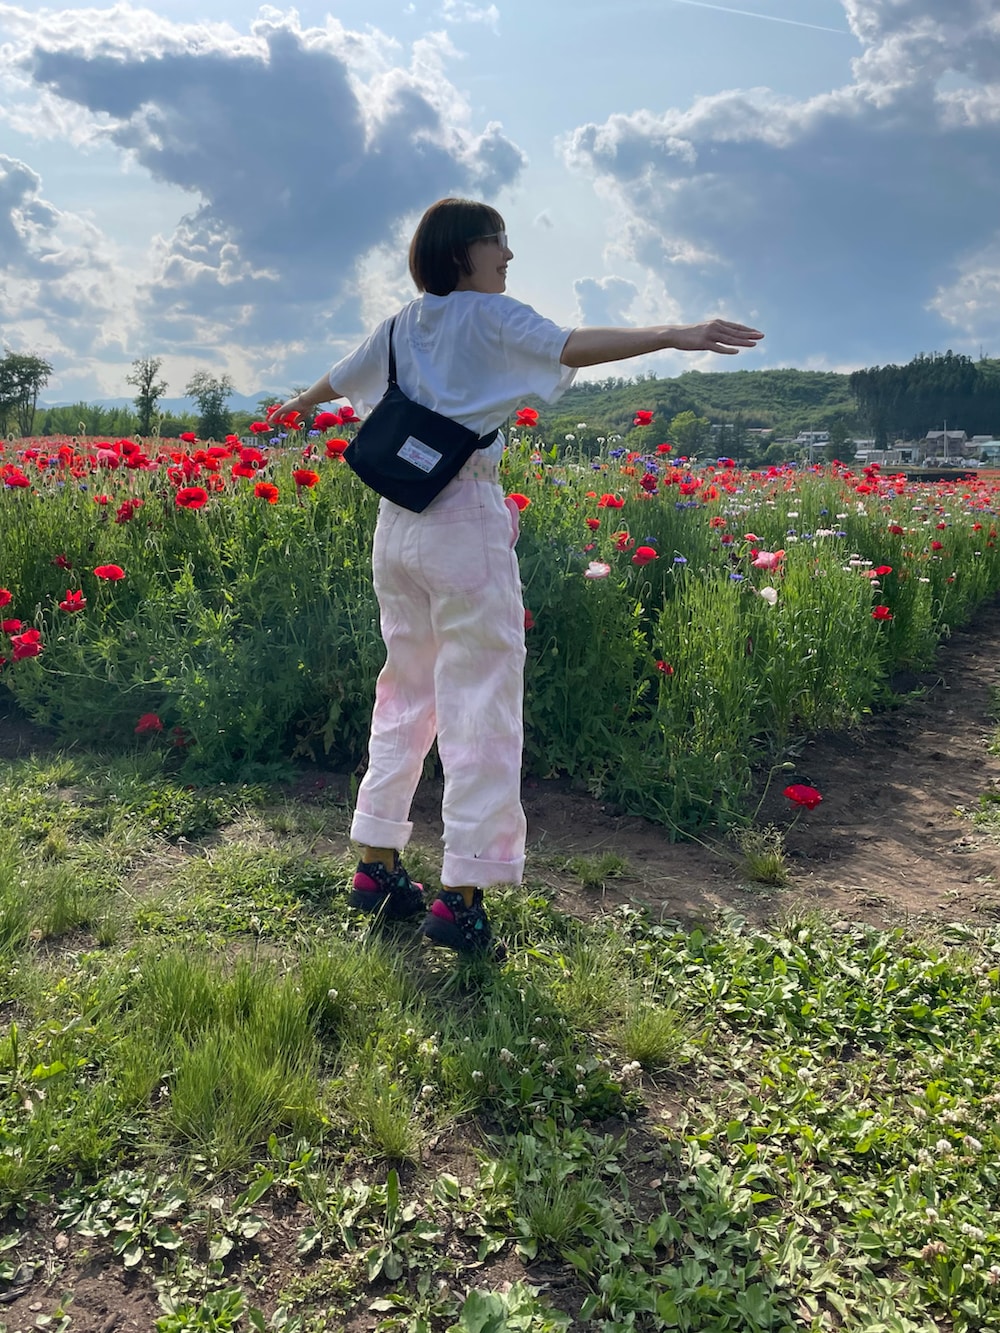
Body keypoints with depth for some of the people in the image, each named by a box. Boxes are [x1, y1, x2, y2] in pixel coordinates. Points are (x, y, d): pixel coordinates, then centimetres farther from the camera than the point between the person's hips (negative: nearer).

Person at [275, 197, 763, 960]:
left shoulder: (401, 327, 17)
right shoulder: (488, 316, -2)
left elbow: (340, 377, 34)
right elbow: (570, 347, -20)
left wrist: (294, 408, 54)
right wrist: (672, 336, -29)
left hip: (396, 520, 8)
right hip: (464, 520, -8)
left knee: (406, 693, 16)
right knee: (481, 705, -4)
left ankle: (377, 866, 22)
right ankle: (461, 897, -3)